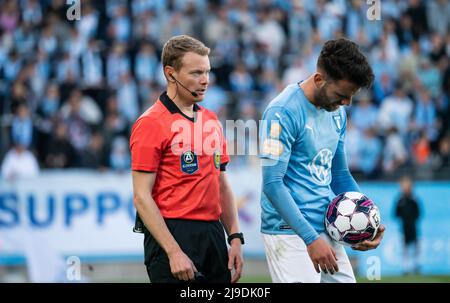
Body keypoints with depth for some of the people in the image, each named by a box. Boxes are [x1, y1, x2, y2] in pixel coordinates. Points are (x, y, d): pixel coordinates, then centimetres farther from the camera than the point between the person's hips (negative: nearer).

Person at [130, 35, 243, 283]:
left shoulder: (211, 120, 15)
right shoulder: (151, 123, -8)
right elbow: (141, 197, -12)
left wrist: (235, 238, 9)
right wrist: (174, 252, -18)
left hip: (213, 234, 7)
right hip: (173, 236, -7)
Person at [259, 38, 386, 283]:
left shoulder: (337, 112, 12)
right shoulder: (284, 113, -13)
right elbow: (271, 183, -17)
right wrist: (311, 239, -21)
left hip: (326, 231, 8)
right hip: (289, 233, -8)